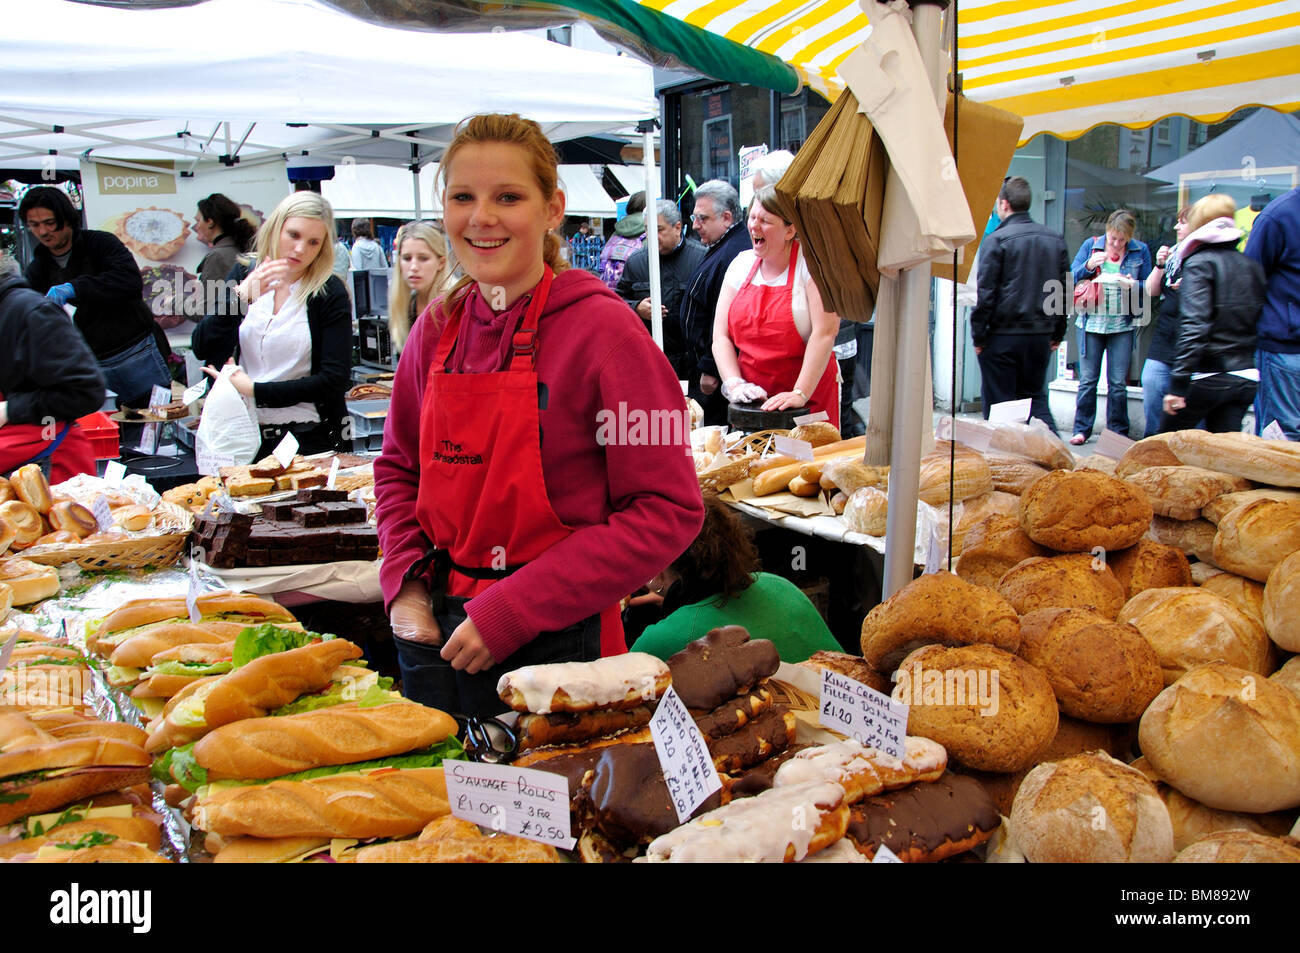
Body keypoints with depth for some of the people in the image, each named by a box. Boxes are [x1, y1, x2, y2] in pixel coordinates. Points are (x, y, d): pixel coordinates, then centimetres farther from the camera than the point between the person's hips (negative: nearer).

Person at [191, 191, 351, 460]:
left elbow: (335, 380, -11)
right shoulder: (243, 275, 5)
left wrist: (255, 390, -12)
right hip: (242, 435, 3)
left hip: (308, 440, -3)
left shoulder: (330, 294, -6)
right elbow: (201, 349, -4)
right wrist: (241, 297, -20)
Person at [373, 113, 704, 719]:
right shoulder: (436, 332, 3)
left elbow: (668, 509, -17)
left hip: (557, 646, -5)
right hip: (438, 635, 6)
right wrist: (406, 583, 0)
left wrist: (512, 610, -19)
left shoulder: (600, 327, -14)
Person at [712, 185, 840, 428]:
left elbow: (825, 332, -16)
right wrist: (734, 384, -10)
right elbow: (721, 336, 5)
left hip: (809, 401, -4)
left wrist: (800, 394, -22)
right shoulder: (741, 264, 8)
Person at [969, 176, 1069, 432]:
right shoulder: (1056, 240, 8)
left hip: (1002, 335, -5)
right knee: (1036, 399, 16)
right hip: (1041, 335, 5)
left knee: (998, 403, 4)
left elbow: (985, 293, -12)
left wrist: (978, 335, -4)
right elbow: (1064, 291, 11)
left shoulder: (997, 240, -10)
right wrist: (1058, 333, 18)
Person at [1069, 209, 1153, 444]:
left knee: (1118, 383, 2)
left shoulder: (1140, 251, 3)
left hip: (1123, 325, 0)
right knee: (1087, 380, 4)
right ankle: (1081, 429, 14)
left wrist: (1133, 286, -15)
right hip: (1091, 322, 0)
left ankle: (1118, 432, 12)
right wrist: (1088, 266, -16)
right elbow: (1072, 278, 2)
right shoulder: (1091, 245, 3)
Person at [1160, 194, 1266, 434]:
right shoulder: (1252, 265, 11)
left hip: (1208, 378, -6)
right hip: (1247, 379, 6)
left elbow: (1194, 326, -20)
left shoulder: (1200, 264, -9)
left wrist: (1178, 384, -21)